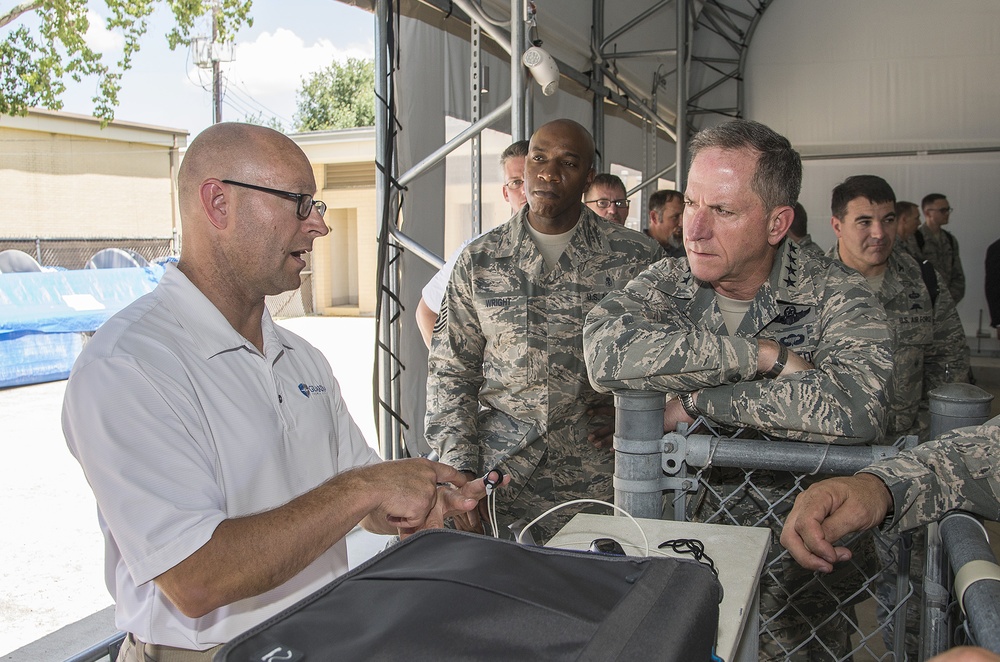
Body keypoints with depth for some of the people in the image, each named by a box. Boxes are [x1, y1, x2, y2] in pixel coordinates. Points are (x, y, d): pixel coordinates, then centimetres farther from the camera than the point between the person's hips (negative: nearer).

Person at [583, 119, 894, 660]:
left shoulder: (835, 295, -11)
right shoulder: (666, 285, -4)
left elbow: (855, 407, -32)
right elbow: (606, 353, -26)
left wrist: (695, 402, -24)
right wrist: (767, 356, -25)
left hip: (802, 561, -1)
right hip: (685, 539, 2)